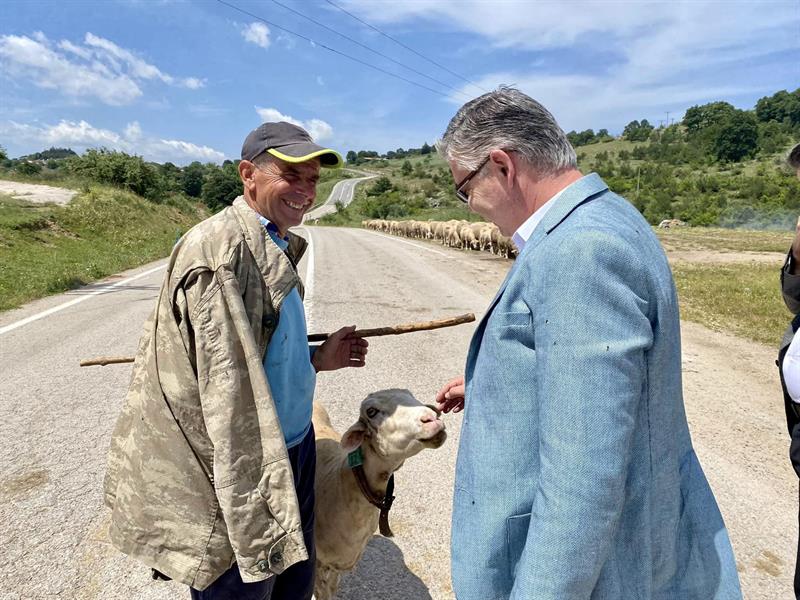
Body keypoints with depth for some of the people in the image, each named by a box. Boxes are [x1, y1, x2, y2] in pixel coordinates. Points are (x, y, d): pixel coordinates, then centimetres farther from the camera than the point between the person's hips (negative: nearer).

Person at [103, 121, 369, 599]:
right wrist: (254, 506, -19)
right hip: (245, 470, -8)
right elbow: (226, 388, -23)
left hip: (295, 449, 9)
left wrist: (317, 358, 6)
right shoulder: (220, 247, -21)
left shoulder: (277, 248, 8)